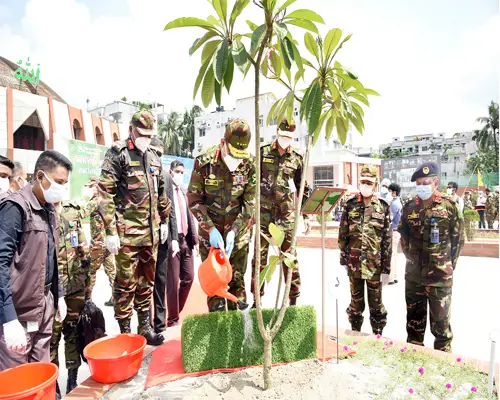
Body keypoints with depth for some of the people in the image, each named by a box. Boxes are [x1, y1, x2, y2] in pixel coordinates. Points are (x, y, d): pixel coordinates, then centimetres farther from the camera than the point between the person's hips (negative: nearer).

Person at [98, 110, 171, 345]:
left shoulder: (154, 158, 14)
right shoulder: (118, 153, -6)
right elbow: (105, 193, -12)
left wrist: (164, 220, 18)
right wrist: (110, 230, -16)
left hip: (151, 231, 6)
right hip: (127, 231, -6)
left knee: (147, 281, 15)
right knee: (126, 283, 2)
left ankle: (145, 328, 28)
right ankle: (125, 332, 18)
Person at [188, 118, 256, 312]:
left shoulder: (249, 164, -9)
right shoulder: (204, 161, -14)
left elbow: (250, 201, -6)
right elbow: (194, 200, -10)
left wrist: (234, 231, -14)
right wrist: (211, 229, -16)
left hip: (239, 231, 1)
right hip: (210, 231, -1)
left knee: (237, 279, 10)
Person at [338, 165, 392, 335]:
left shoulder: (383, 207, -3)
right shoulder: (350, 205, 1)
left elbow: (388, 239, -3)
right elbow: (342, 234, 4)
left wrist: (386, 268, -4)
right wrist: (343, 259, 3)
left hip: (375, 264, -1)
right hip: (354, 262, 1)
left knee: (376, 302, 12)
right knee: (356, 301, 15)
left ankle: (378, 335, 29)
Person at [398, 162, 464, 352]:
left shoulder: (449, 206, -8)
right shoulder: (410, 207, 2)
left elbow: (458, 238, -3)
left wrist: (449, 264, -2)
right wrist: (411, 257, 8)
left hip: (440, 276, -4)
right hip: (413, 274, 4)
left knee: (440, 319, 8)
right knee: (414, 316, 17)